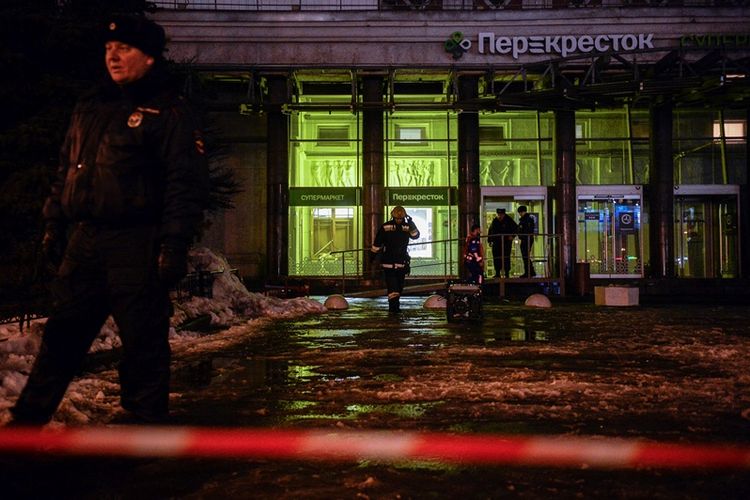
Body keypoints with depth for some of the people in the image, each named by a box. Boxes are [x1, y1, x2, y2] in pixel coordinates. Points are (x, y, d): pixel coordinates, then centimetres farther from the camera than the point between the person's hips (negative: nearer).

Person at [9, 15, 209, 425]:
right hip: (84, 241, 7)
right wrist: (53, 225, 16)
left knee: (143, 342, 0)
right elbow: (65, 171, 23)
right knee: (62, 334, 13)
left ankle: (145, 422, 13)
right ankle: (26, 420, 24)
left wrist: (175, 245, -18)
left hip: (137, 247, -6)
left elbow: (187, 184, -10)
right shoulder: (89, 108, 17)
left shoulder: (168, 113, -3)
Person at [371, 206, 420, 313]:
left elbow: (416, 236, -11)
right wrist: (372, 255, 4)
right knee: (392, 284, -11)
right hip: (388, 261, -3)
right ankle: (393, 305, -17)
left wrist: (411, 224, -25)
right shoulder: (385, 227, -4)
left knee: (400, 285, 9)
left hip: (402, 261, 3)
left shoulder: (407, 226, 4)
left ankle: (395, 305, 22)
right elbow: (377, 242, 2)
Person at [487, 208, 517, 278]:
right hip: (496, 243, 3)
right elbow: (490, 231, 19)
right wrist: (490, 240, 13)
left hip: (506, 242, -3)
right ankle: (497, 273, 8)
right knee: (496, 258, 1)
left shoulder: (508, 220, -1)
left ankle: (507, 272, 2)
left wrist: (512, 236, -7)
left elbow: (516, 228, 6)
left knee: (506, 258, -4)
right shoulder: (494, 221, 9)